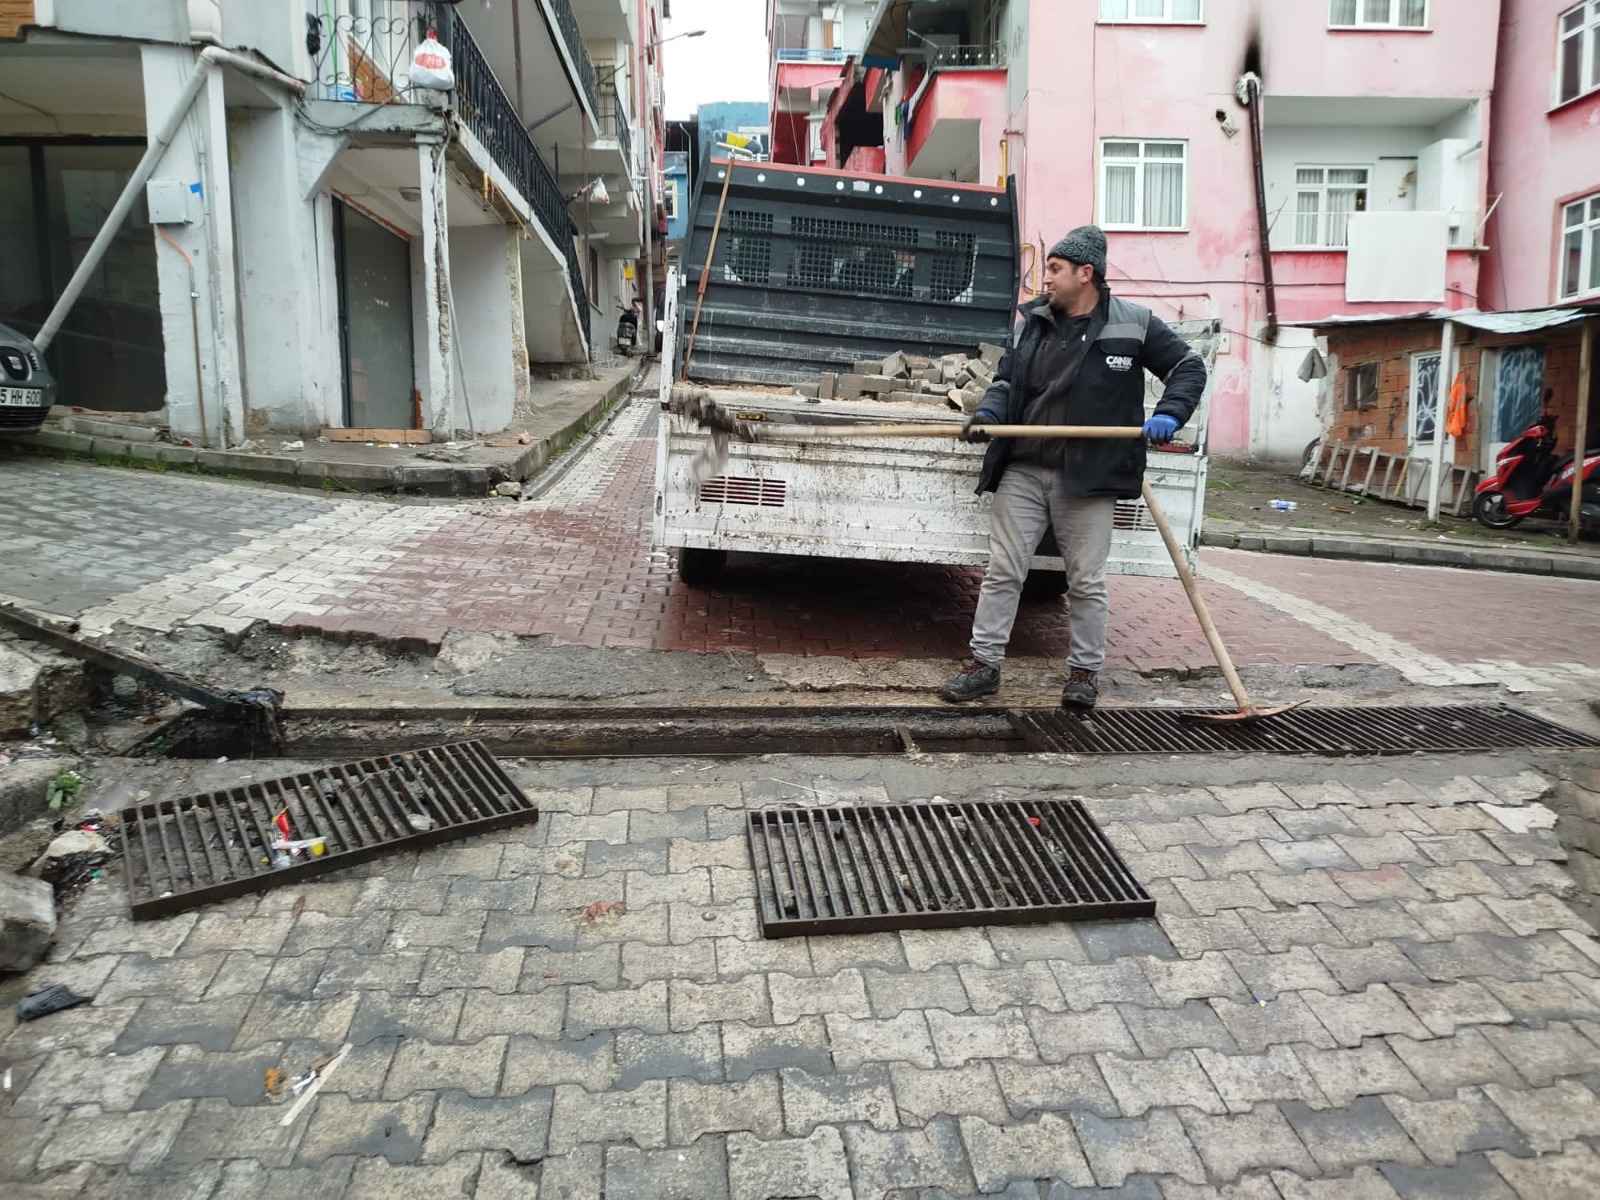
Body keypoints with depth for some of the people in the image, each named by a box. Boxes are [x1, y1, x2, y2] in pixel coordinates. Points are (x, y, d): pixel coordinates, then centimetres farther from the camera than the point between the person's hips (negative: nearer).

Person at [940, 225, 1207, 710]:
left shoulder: (1133, 323, -1)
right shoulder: (1033, 321, 10)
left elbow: (1188, 367, 5)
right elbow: (1006, 381, 16)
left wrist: (1169, 415, -12)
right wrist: (986, 414, -5)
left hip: (1089, 477, -3)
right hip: (1023, 471, 4)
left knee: (1086, 582, 5)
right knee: (1002, 571, 3)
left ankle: (1084, 673, 19)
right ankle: (984, 664, 12)